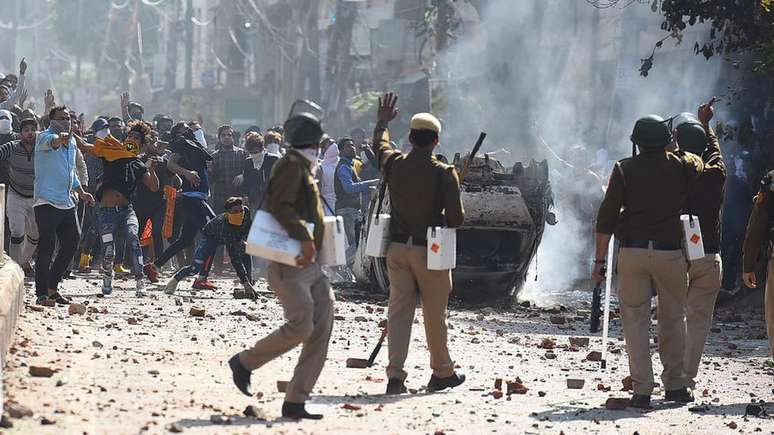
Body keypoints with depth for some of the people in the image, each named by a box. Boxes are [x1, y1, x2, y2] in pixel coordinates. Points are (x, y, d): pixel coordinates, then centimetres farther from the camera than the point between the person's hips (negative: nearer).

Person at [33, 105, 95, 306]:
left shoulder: (71, 141, 17)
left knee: (71, 244, 10)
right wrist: (60, 139, -57)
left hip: (66, 203, 8)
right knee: (47, 246, -12)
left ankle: (52, 287, 22)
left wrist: (81, 192, 19)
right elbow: (50, 141, -35)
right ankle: (42, 293, -10)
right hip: (46, 201, -8)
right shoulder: (44, 137, -8)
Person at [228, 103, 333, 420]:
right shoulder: (292, 164, -10)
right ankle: (244, 362, 5)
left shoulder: (305, 167, 20)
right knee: (301, 326, -16)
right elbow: (280, 205, -23)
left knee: (322, 327, 1)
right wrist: (304, 237, -30)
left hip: (309, 263, 10)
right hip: (290, 262, -10)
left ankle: (295, 402, 1)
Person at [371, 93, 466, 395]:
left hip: (397, 248, 3)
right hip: (430, 250, -3)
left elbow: (379, 146, 23)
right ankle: (442, 372, 23)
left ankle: (395, 376, -5)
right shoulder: (444, 173, -13)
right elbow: (456, 218, -13)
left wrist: (382, 123, 42)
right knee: (434, 314, 9)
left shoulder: (394, 164, -2)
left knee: (399, 311, 4)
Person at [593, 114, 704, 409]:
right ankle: (676, 385, 20)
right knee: (673, 319, 15)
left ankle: (642, 390, -3)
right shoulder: (682, 167, 2)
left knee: (635, 320, 4)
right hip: (671, 254, 1)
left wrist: (600, 260, 1)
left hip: (632, 253, -1)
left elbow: (606, 217, -4)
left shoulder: (625, 169, -1)